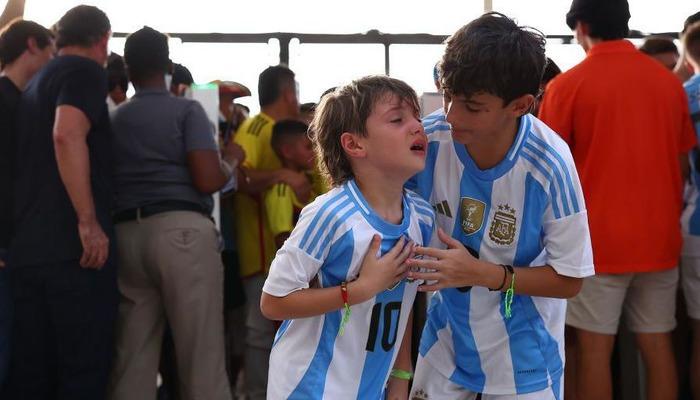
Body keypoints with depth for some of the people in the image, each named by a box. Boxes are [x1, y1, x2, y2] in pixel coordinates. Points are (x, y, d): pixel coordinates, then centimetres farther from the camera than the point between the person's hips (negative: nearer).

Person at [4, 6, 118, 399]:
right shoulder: (85, 71, -3)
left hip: (27, 249, 8)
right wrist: (89, 222, -23)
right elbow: (67, 135, -21)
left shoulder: (36, 83, 23)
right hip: (73, 247, -8)